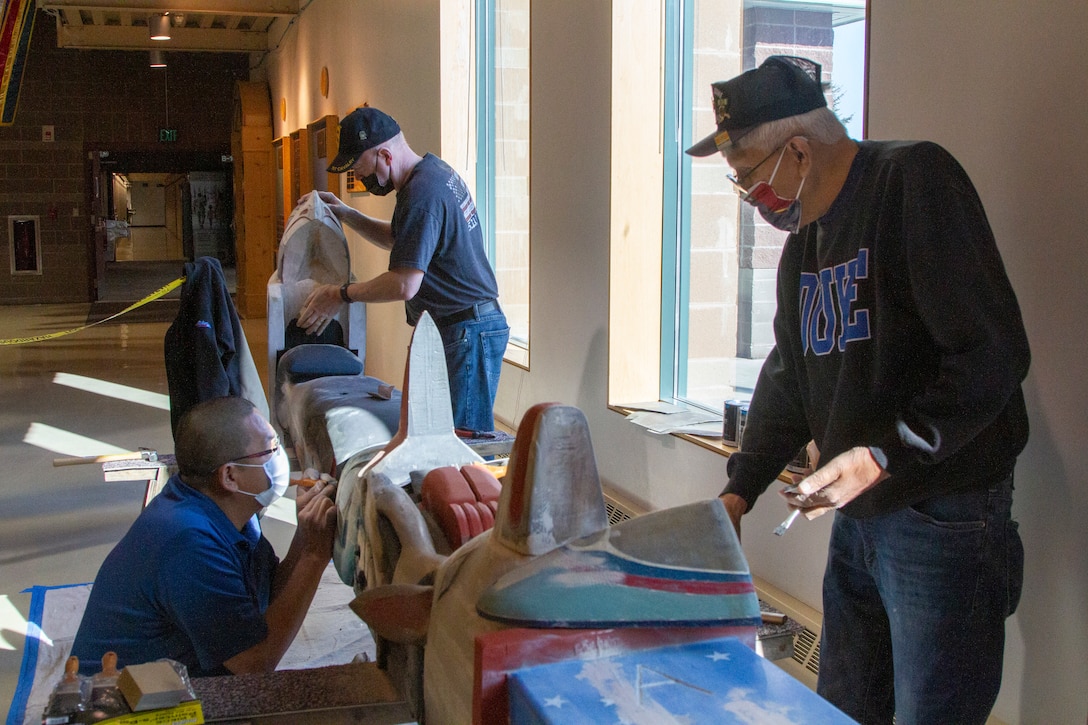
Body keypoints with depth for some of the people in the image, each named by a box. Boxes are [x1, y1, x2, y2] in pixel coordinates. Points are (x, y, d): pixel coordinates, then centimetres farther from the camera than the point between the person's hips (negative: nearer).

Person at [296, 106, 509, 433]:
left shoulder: (422, 194, -21)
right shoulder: (435, 169, 12)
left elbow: (404, 285, -25)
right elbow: (398, 238, 27)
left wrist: (340, 294, -12)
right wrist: (344, 214, 16)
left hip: (466, 334, -10)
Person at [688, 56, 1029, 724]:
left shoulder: (914, 181, -14)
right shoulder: (805, 239, 12)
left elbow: (993, 353, -22)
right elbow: (790, 378, 20)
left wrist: (886, 454, -24)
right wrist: (740, 492, 17)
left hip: (944, 515, -8)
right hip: (858, 515, 8)